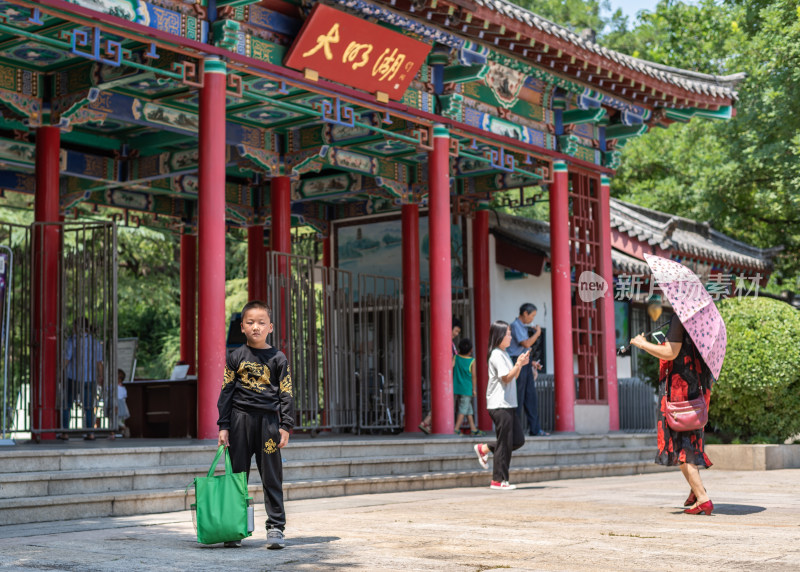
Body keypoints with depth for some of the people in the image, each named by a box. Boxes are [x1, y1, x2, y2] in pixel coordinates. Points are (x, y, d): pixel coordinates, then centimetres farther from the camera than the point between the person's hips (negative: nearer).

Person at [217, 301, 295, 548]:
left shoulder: (278, 358, 5)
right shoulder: (236, 357, 6)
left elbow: (287, 394, 4)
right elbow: (226, 391, 6)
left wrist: (285, 426, -4)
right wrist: (223, 426, 0)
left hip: (268, 419, -1)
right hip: (240, 418, 1)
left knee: (272, 476, 0)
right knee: (237, 474, 5)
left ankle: (275, 527, 7)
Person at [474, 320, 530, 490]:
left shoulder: (503, 354, 17)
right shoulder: (496, 355, -12)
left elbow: (513, 378, 20)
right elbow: (506, 378, -17)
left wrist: (520, 364, 6)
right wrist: (518, 364, -20)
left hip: (508, 405, 9)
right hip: (500, 405, -9)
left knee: (519, 440, 8)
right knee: (505, 443, -5)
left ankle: (484, 448, 19)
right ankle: (498, 481, 3)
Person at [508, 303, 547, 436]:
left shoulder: (523, 327, 20)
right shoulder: (515, 326, -10)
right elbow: (526, 344, -20)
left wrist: (532, 362, 17)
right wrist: (537, 333, -6)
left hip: (525, 365, 10)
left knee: (531, 398, 8)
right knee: (518, 399, -6)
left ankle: (535, 429, 10)